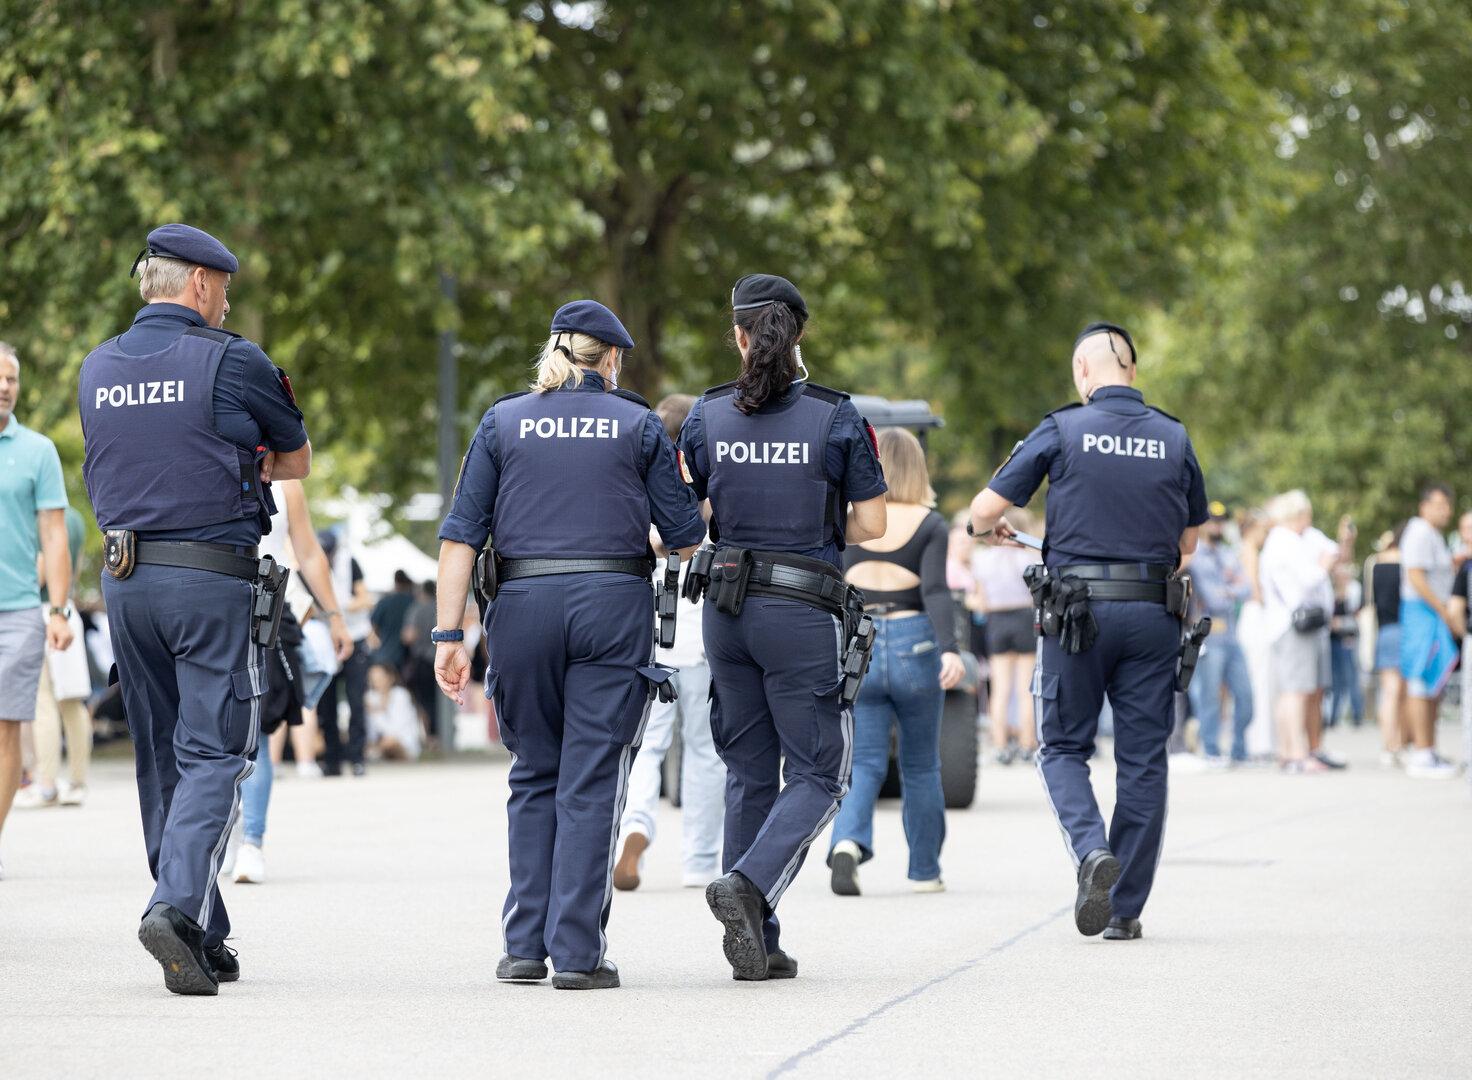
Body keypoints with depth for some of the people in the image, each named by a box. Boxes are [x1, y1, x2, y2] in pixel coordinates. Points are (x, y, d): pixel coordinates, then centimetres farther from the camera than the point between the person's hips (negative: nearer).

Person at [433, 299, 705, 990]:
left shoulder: (502, 422, 9)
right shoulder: (638, 425, 7)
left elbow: (462, 535, 2)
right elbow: (685, 536, 6)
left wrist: (449, 635, 1)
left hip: (524, 605, 2)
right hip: (613, 603, -2)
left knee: (534, 775, 14)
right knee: (591, 780, 0)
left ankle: (524, 946, 9)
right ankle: (577, 952, -5)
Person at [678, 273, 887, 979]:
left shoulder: (707, 415, 1)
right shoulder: (837, 417, -6)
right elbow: (870, 525, -3)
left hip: (727, 604, 4)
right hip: (805, 610, -4)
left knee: (748, 773, 12)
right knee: (819, 774, 5)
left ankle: (756, 945, 10)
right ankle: (749, 885, -19)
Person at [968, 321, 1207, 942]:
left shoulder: (1062, 431, -3)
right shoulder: (1175, 440, 7)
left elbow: (985, 510, -2)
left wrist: (991, 529, 21)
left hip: (1080, 611, -2)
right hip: (1154, 613, 2)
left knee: (1063, 747, 10)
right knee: (1143, 760, 7)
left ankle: (1092, 850, -17)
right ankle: (1125, 909, 8)